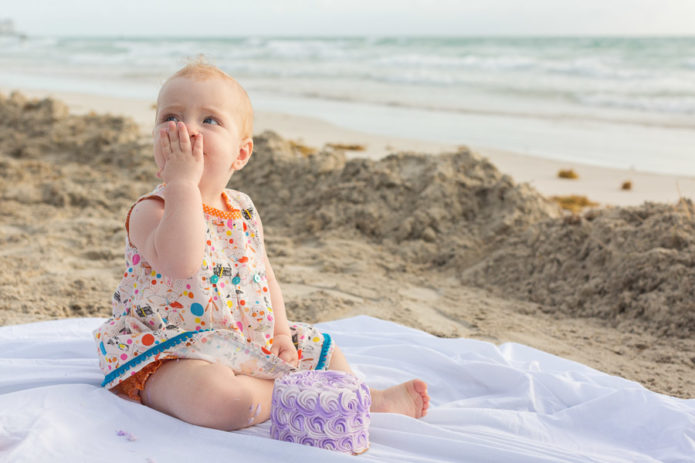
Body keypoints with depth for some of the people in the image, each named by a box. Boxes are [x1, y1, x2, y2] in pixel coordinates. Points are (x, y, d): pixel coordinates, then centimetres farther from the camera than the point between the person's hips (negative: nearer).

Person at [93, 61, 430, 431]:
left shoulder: (244, 211, 7)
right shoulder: (150, 211, -16)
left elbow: (263, 275, 19)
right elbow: (179, 263, -38)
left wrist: (280, 331, 5)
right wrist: (182, 182, -33)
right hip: (172, 353, -7)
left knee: (320, 348, 13)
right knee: (220, 396, -35)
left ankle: (371, 400, 28)